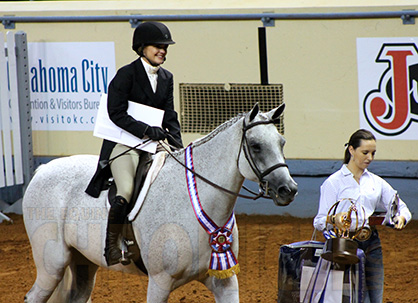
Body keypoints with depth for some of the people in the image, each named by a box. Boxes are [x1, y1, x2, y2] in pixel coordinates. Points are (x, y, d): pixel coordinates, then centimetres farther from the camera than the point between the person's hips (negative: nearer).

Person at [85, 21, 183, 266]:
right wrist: (147, 130, -22)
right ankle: (112, 245, -14)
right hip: (123, 143, -7)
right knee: (127, 190, -27)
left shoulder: (166, 78, 13)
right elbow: (116, 113, -14)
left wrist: (177, 144, -5)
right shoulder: (127, 74, -7)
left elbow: (169, 116, 12)